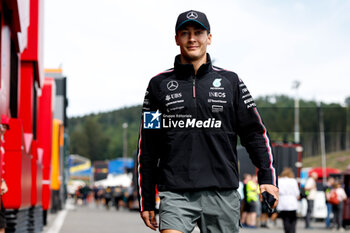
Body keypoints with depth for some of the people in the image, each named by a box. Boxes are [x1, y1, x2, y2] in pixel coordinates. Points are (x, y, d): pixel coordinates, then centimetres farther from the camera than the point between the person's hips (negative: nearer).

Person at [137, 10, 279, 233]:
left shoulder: (230, 81, 9)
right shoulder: (160, 84, 9)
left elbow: (255, 133, 11)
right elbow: (147, 147, 11)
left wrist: (268, 178, -1)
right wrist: (147, 200, 9)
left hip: (222, 193, 1)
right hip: (176, 193, -1)